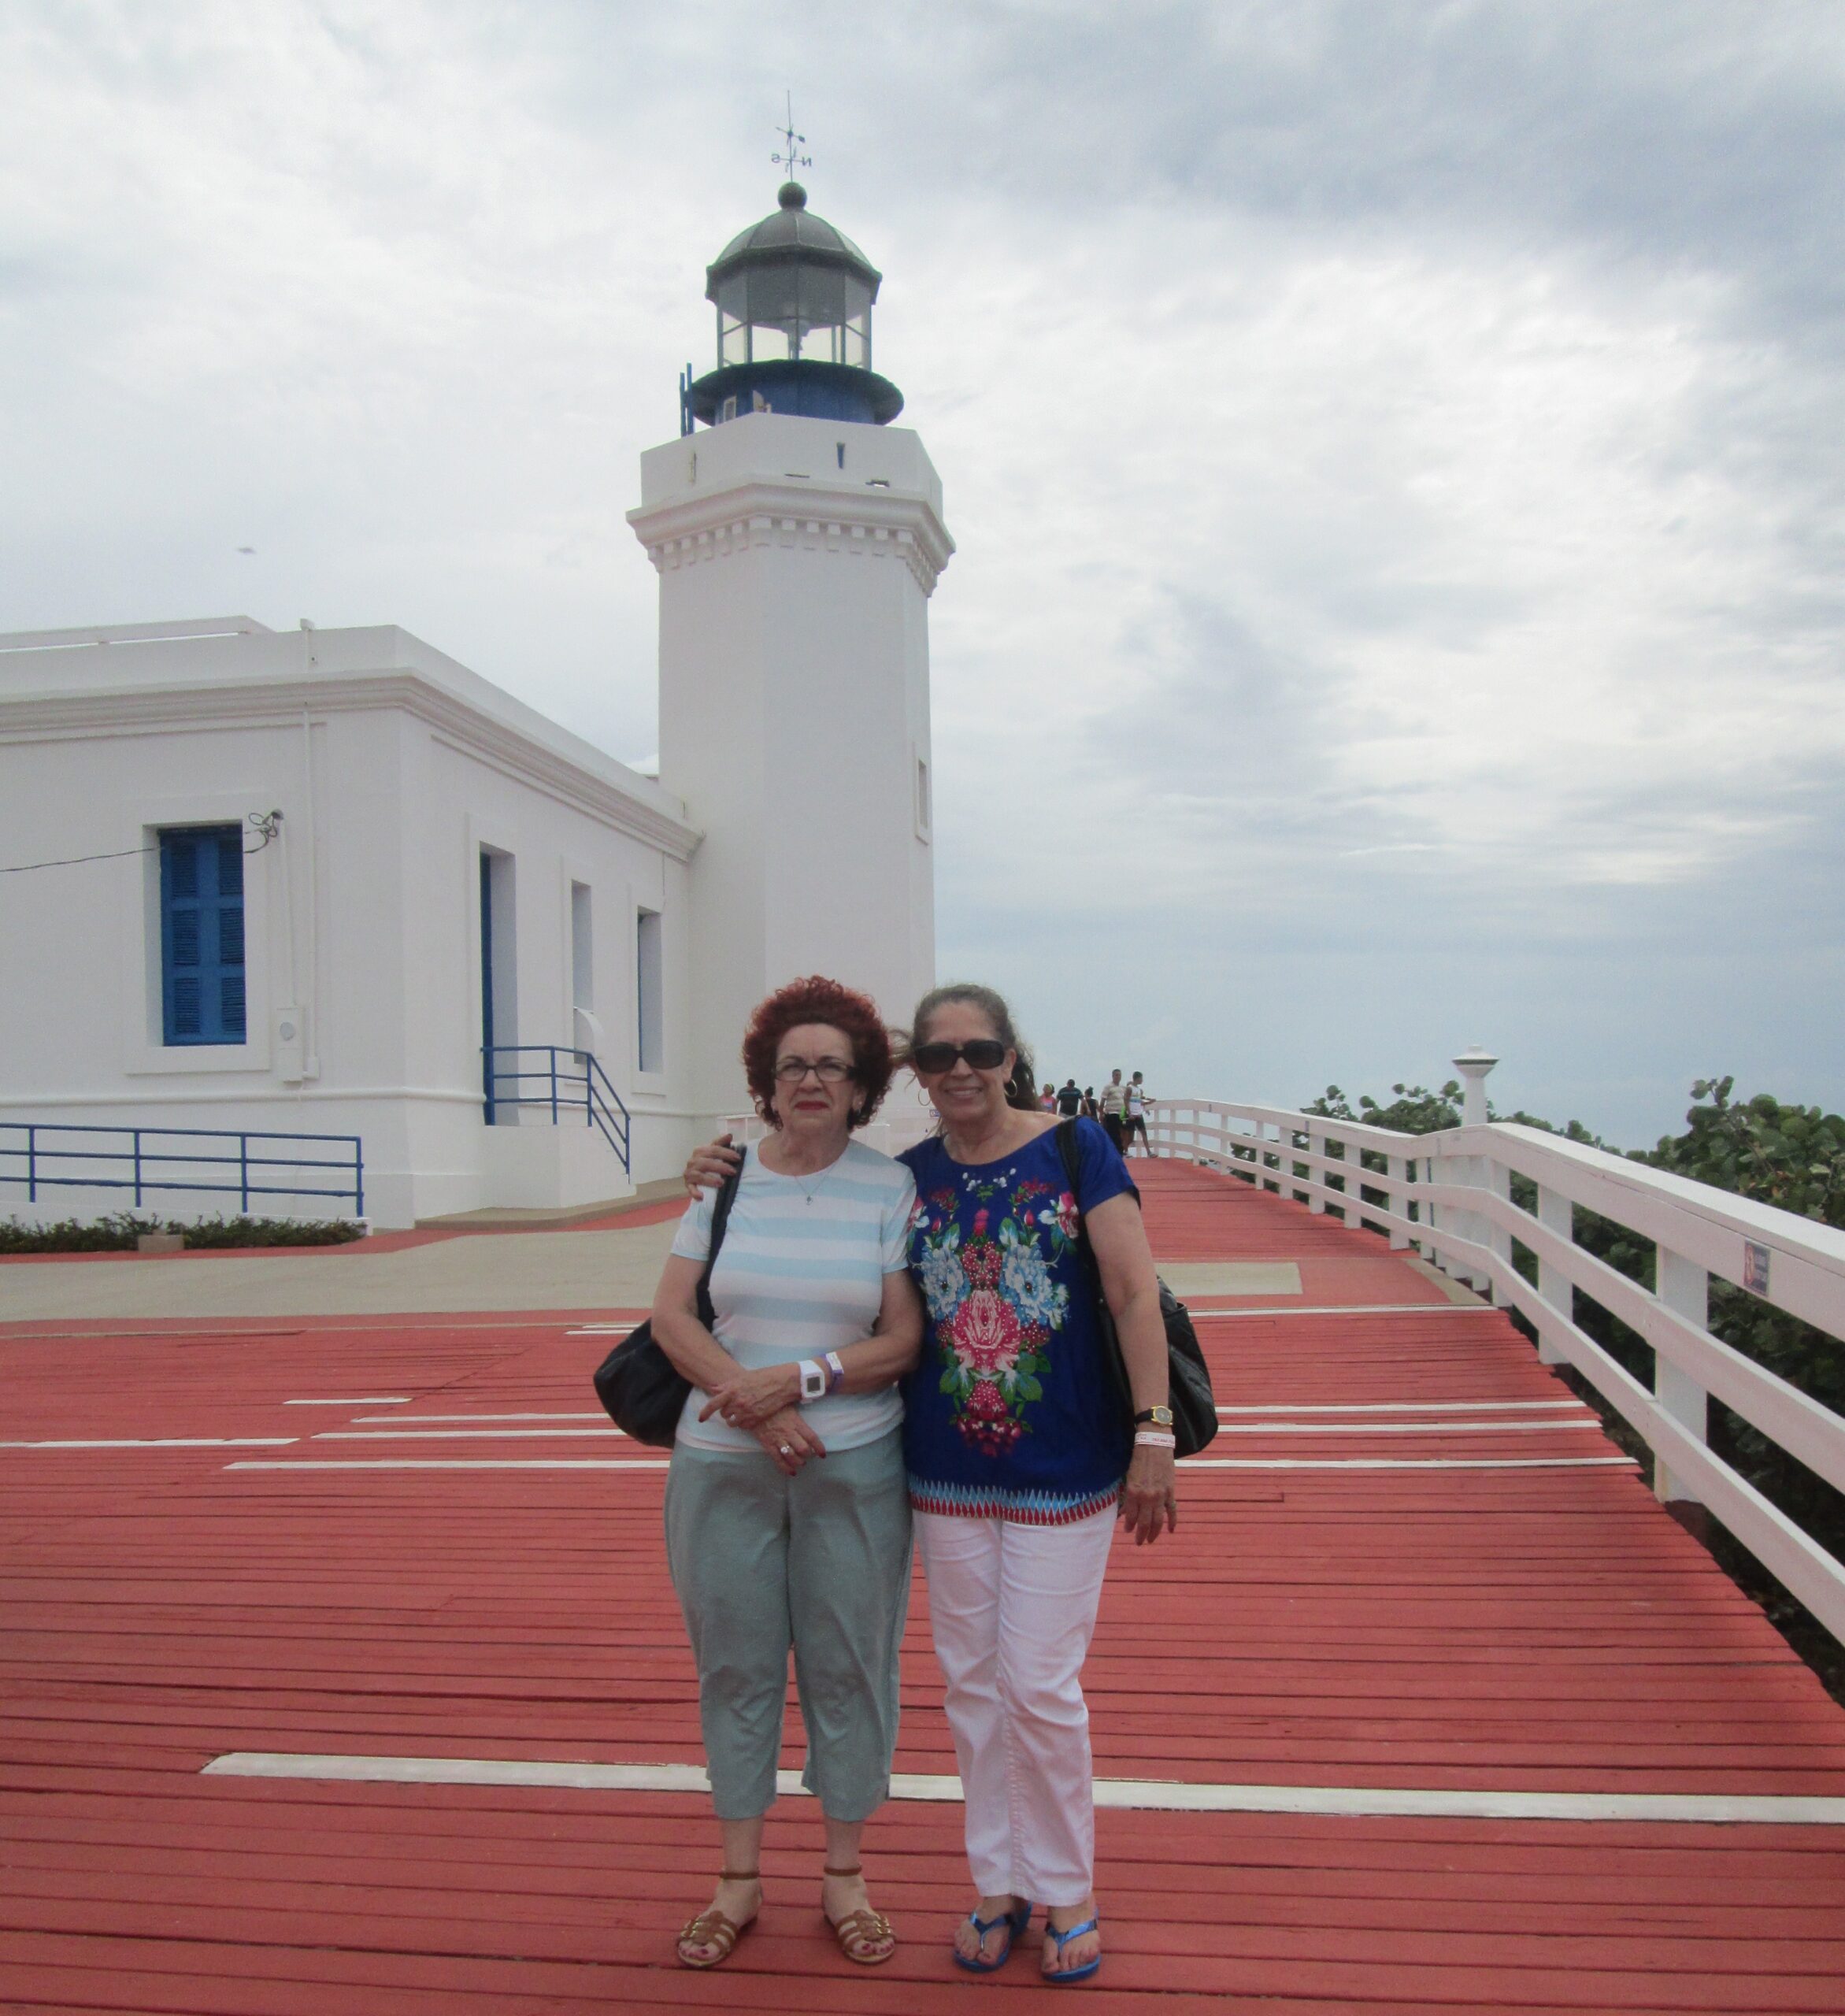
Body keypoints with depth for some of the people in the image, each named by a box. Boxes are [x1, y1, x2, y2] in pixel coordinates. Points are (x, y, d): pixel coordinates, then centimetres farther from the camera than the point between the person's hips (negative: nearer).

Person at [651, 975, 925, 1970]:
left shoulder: (890, 1188, -3)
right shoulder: (722, 1176, 1)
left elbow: (905, 1342, -6)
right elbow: (670, 1316, -2)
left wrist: (800, 1379, -18)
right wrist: (753, 1404, -14)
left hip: (855, 1467, -1)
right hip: (723, 1466, 1)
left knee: (847, 1666, 9)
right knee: (734, 1666, 11)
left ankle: (843, 1875, 29)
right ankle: (738, 1878, 30)